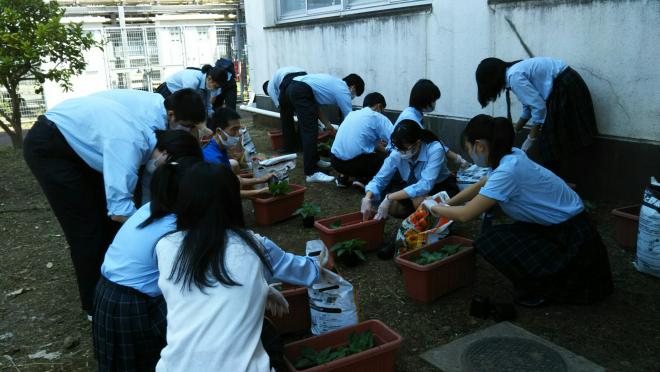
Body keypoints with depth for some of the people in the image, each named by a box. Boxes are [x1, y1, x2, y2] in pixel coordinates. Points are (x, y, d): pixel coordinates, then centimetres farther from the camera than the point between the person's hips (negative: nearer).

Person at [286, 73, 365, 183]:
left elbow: (314, 104, 30)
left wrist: (327, 124, 35)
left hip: (292, 87, 10)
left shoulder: (334, 83, 28)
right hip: (301, 91, -10)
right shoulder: (343, 91, 4)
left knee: (306, 129, 21)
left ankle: (314, 160, 34)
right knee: (310, 132, -8)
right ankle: (311, 173, -9)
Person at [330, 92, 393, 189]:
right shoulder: (378, 117, 1)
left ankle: (343, 177, 16)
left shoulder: (352, 114, 20)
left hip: (335, 160, 7)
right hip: (354, 162, -7)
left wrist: (377, 145, 26)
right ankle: (364, 179, -3)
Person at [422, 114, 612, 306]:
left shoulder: (507, 171, -27)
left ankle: (538, 291, 4)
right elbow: (478, 187, 18)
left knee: (489, 242, -14)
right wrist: (445, 205, 18)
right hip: (557, 227, 9)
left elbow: (466, 214, -23)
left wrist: (433, 208, -6)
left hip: (573, 238, -9)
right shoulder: (511, 157, 0)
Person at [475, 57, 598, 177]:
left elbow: (539, 106, -20)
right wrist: (514, 132, 26)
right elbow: (529, 106, 20)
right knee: (551, 141, 10)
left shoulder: (514, 76, -18)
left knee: (553, 142, -4)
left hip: (565, 88, -9)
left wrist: (531, 138, -12)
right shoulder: (515, 72, 11)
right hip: (563, 86, 9)